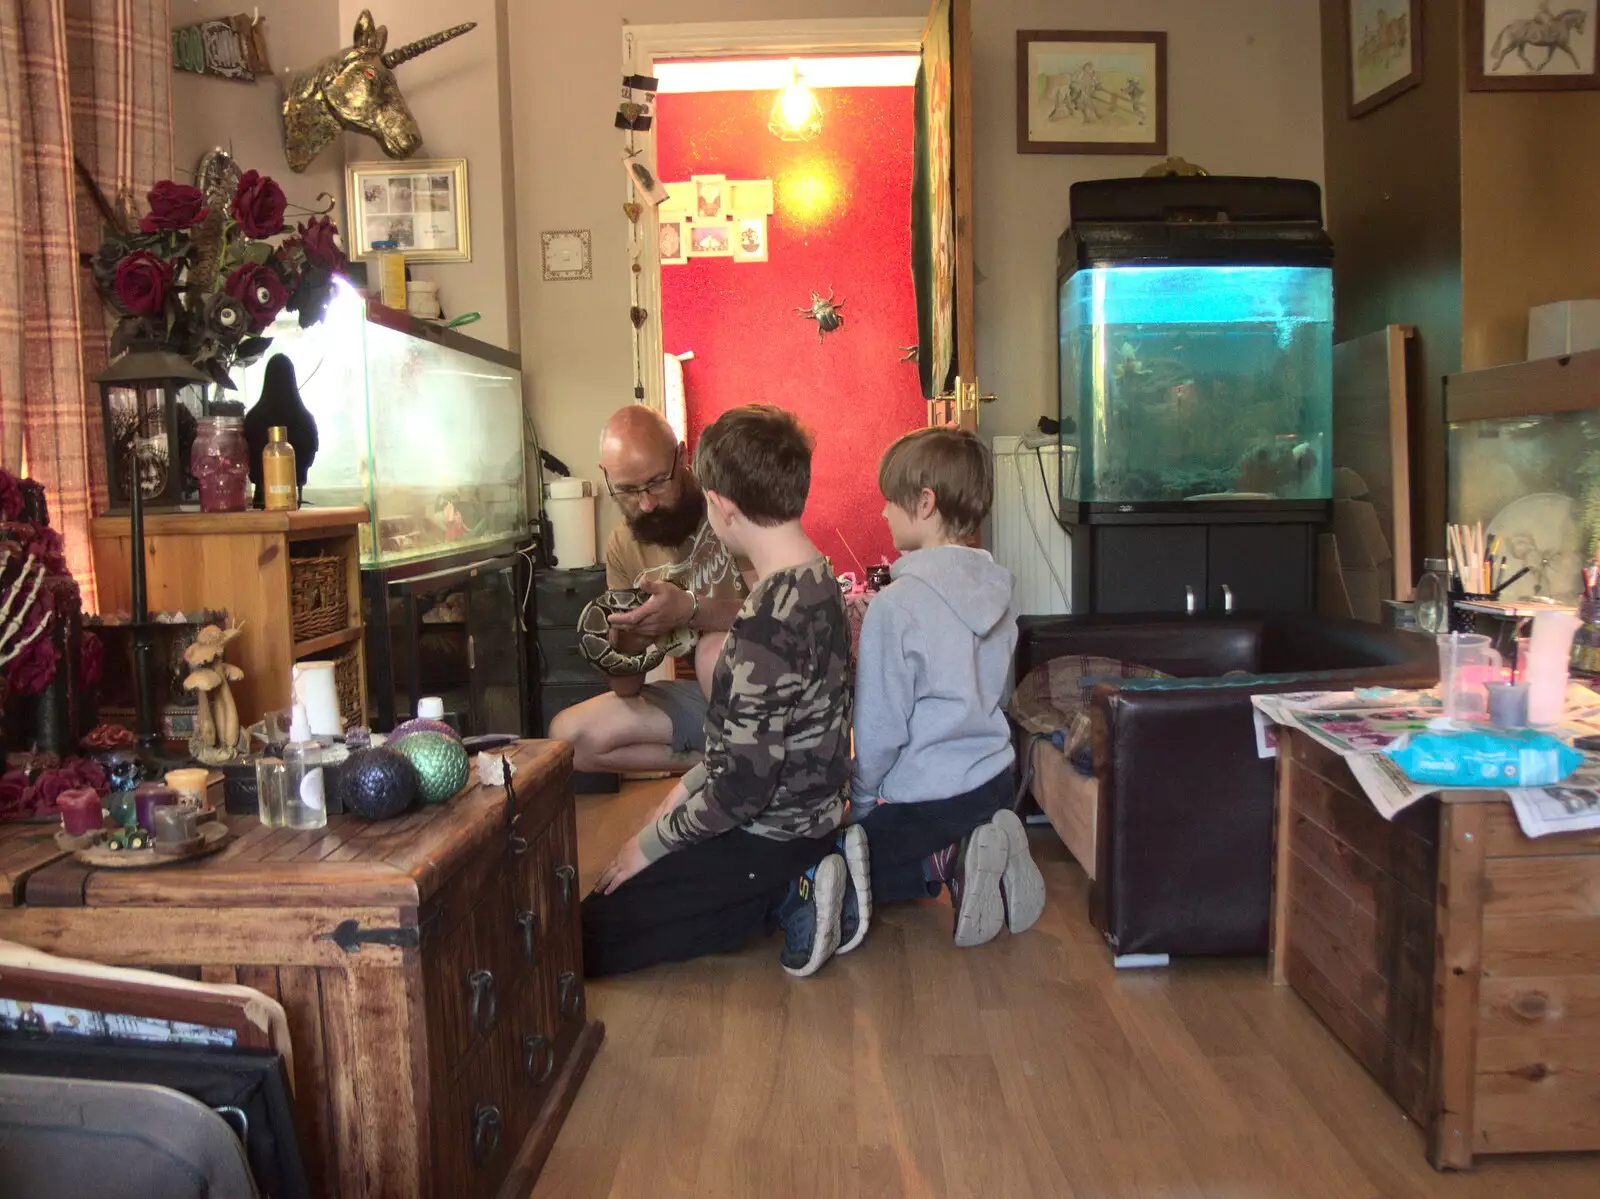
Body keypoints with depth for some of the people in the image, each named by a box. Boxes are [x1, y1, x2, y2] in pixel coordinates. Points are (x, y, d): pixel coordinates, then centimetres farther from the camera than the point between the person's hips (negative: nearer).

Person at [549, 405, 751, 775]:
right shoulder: (622, 547, 1)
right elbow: (626, 689, 0)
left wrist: (691, 609, -37)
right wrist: (626, 643, -23)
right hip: (702, 694, 6)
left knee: (717, 648, -36)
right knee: (567, 734, -3)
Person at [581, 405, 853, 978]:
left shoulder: (767, 624, -29)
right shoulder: (817, 582, 2)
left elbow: (743, 787, -26)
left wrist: (650, 842, -12)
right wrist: (689, 786, 12)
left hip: (768, 838, -9)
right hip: (809, 817, 9)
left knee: (583, 942, -5)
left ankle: (786, 898, -6)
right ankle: (792, 888, 7)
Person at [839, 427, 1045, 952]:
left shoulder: (897, 604, -21)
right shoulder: (995, 588, 1)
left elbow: (880, 727, -16)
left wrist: (861, 803, -1)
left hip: (926, 800, -7)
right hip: (994, 783, 7)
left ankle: (945, 864, -10)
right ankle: (975, 854, 2)